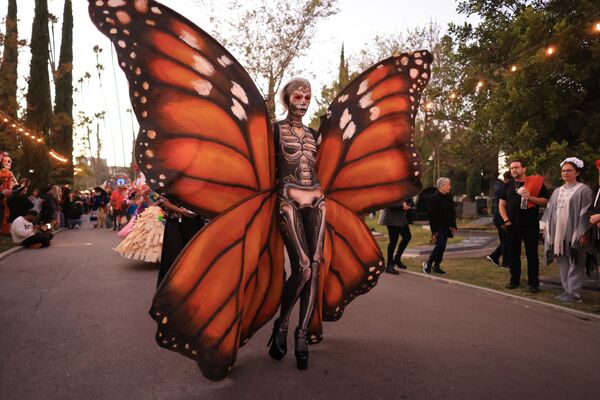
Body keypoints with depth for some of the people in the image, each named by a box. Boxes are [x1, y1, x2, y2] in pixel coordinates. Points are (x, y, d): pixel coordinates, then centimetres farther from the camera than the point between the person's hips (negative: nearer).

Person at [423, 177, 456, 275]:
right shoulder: (435, 198, -13)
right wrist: (434, 230, -18)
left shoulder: (449, 197, 11)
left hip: (446, 227, 7)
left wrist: (453, 226, 12)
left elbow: (452, 212, 18)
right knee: (440, 245, -14)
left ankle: (436, 266, 17)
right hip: (439, 226, -7)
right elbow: (432, 215, -16)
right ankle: (428, 263, 3)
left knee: (442, 246, 8)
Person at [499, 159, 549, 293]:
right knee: (513, 254, 8)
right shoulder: (508, 186, 10)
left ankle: (533, 283, 9)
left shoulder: (535, 183, -1)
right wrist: (506, 220, 0)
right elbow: (501, 204, 11)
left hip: (531, 225, -3)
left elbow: (545, 201, -3)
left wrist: (530, 197, -18)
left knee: (532, 254, 2)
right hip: (512, 225, 3)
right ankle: (514, 280, 18)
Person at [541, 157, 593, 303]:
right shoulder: (557, 192, 15)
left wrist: (583, 233, -14)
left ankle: (574, 293, 4)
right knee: (563, 264, 10)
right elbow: (550, 212, 17)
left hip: (574, 234, -6)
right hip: (559, 234, 6)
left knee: (574, 264, -2)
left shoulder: (583, 190, -4)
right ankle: (568, 290, 19)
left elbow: (586, 213, -9)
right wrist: (546, 229, 12)